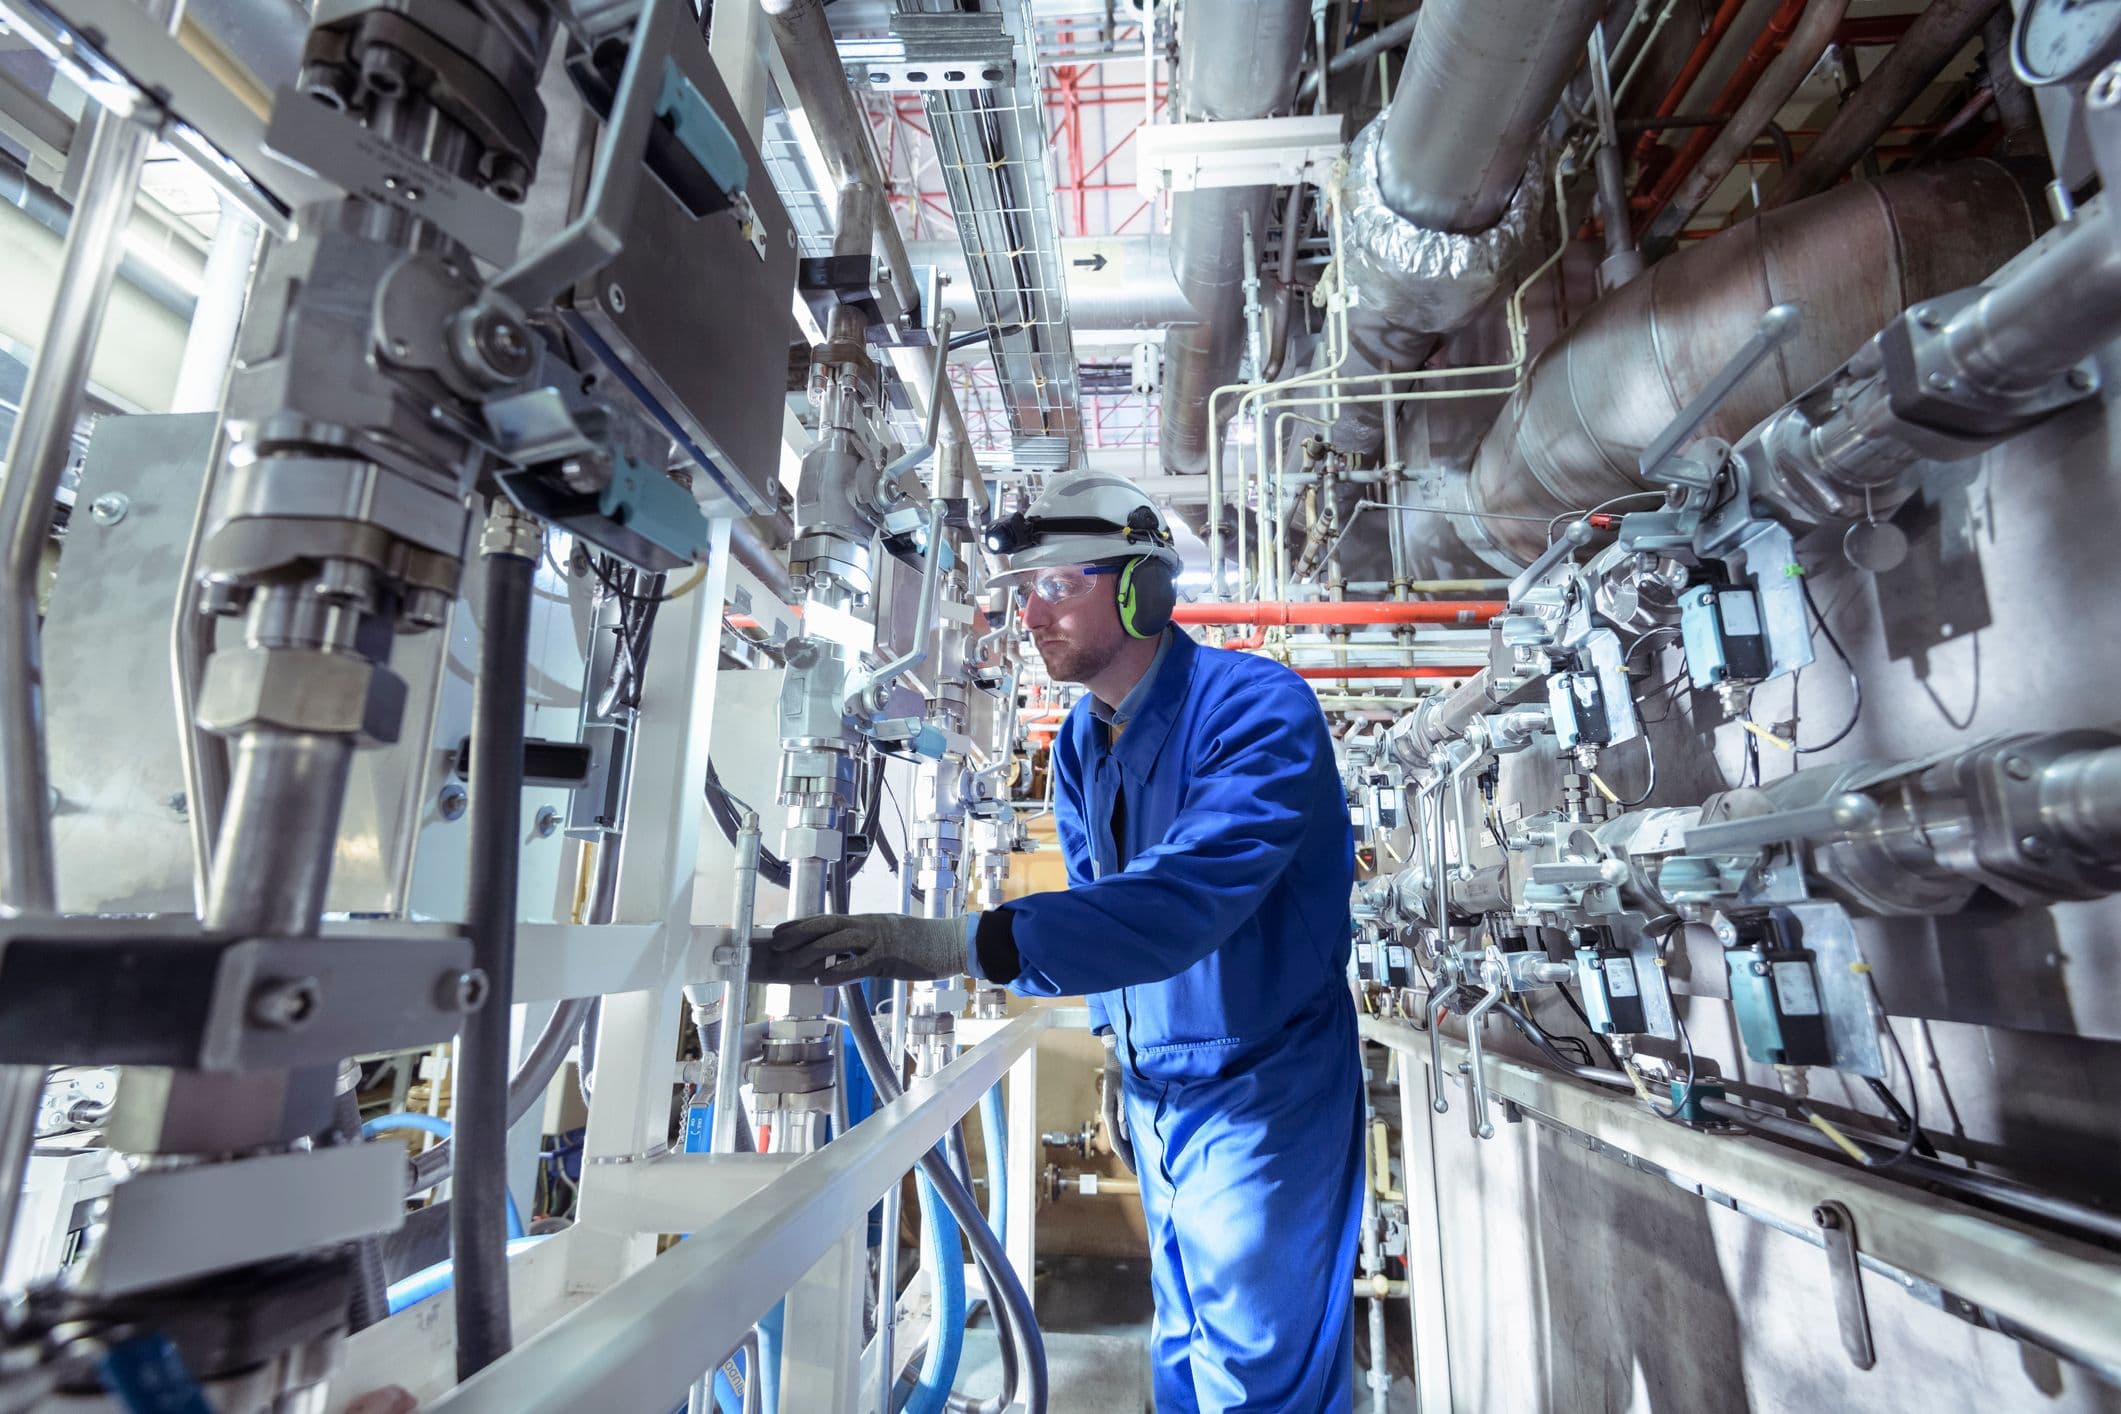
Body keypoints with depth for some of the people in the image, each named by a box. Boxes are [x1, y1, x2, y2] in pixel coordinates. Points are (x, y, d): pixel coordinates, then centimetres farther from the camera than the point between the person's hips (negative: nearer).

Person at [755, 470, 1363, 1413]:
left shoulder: (1258, 707, -23)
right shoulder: (1079, 742, 3)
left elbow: (1184, 893, -37)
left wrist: (963, 945, -45)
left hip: (1264, 1088, -6)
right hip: (1151, 1088, 7)